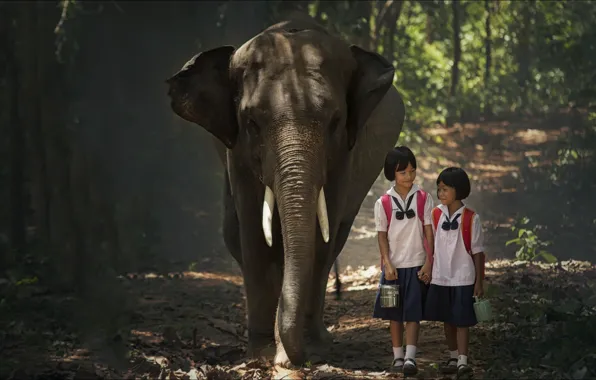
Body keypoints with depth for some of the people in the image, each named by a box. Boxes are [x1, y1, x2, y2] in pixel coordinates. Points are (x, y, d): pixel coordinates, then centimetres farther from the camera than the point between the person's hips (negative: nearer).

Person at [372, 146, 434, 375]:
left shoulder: (423, 199, -1)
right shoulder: (383, 203, -1)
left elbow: (429, 232, -1)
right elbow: (382, 235, 0)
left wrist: (428, 263, -6)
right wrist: (387, 264, -9)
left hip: (416, 264, -1)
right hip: (393, 266, 1)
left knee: (413, 313, -6)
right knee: (394, 313, 8)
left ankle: (411, 357, -11)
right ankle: (397, 356, 17)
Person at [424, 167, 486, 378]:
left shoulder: (470, 218, -9)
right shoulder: (436, 215, 1)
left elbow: (478, 252, -5)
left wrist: (479, 282, -6)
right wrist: (428, 272, 5)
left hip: (463, 278, -4)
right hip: (440, 278, 4)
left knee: (462, 320, -4)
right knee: (447, 320, 12)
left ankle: (463, 361, -4)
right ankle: (453, 358, 23)